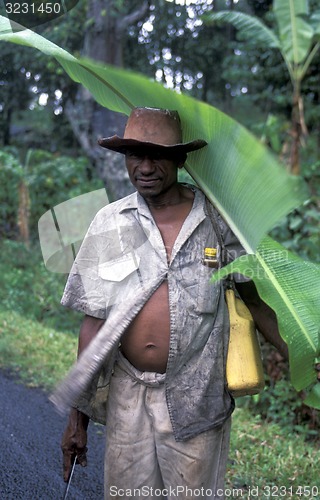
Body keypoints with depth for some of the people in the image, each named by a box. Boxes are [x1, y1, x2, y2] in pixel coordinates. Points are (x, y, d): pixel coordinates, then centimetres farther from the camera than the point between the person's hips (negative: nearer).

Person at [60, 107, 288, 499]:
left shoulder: (218, 221, -3)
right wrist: (77, 415, 3)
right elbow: (95, 322, 2)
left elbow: (254, 299, 6)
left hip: (197, 399, -1)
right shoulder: (109, 224, 0)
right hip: (128, 396, 1)